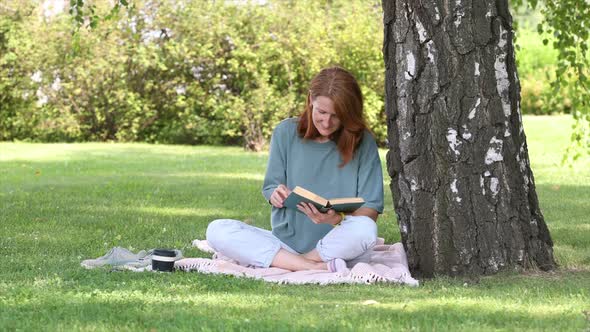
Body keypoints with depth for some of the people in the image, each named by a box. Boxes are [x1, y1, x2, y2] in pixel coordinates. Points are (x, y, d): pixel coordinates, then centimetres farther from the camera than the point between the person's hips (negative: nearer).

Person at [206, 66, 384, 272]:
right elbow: (271, 188, 7)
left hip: (333, 246, -2)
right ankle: (313, 268, -28)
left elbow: (371, 210, -7)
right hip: (284, 241, 2)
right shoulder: (286, 133, 2)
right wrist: (276, 195, -18)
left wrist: (337, 218, -28)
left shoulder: (363, 142, -3)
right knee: (216, 230, -22)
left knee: (365, 229, -36)